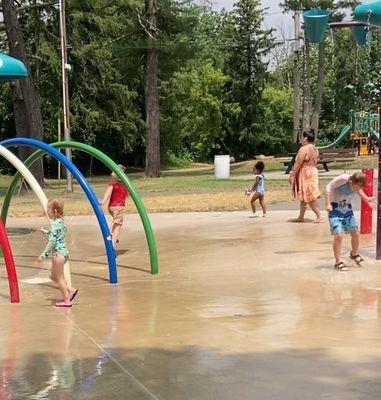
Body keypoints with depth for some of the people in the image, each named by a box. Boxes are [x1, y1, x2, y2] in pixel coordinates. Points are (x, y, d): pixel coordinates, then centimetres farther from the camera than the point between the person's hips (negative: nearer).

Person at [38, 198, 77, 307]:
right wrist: (45, 232, 26)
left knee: (59, 278, 1)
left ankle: (67, 301, 7)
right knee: (53, 276, 19)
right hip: (63, 251, 9)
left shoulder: (55, 224, -18)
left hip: (58, 253, -9)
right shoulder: (61, 222, 11)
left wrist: (43, 254, -19)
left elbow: (52, 242, -21)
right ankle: (70, 290, 16)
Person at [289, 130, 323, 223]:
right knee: (304, 198, 15)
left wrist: (292, 175, -15)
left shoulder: (304, 149, -17)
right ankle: (301, 217, 20)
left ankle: (319, 215, -7)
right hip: (313, 172, 10)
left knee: (309, 197, -6)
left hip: (305, 174, -10)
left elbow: (298, 164, -20)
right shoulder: (315, 149, 11)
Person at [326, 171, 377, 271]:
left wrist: (367, 199, 1)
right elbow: (329, 188, -19)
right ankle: (338, 262, -3)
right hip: (335, 208, -6)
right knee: (339, 235, -15)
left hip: (347, 208, 6)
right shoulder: (342, 179, -29)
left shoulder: (357, 185, -10)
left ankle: (354, 254, 36)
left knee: (355, 233, 8)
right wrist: (328, 204, -24)